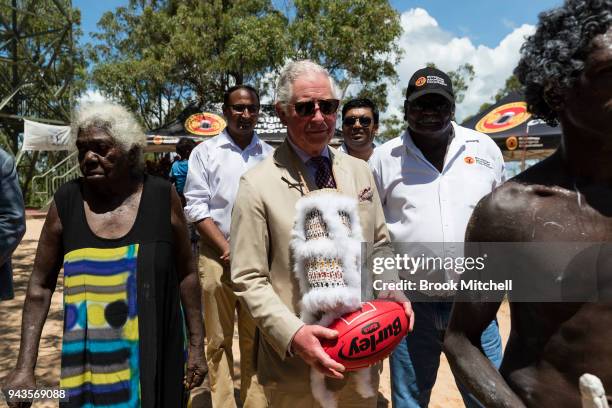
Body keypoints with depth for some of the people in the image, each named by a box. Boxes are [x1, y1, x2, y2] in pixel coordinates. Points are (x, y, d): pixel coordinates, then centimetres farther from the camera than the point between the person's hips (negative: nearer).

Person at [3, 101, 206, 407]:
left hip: (156, 354, 0)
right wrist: (25, 366, -3)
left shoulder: (162, 197, -10)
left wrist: (196, 345, 0)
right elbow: (40, 286, 1)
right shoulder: (66, 202, -7)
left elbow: (186, 274, -2)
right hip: (90, 359, 1)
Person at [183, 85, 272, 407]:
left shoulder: (269, 155, 9)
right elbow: (196, 207, -3)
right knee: (218, 340, 7)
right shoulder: (205, 152, 3)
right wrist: (228, 249, -9)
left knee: (255, 339, 10)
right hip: (218, 257, -1)